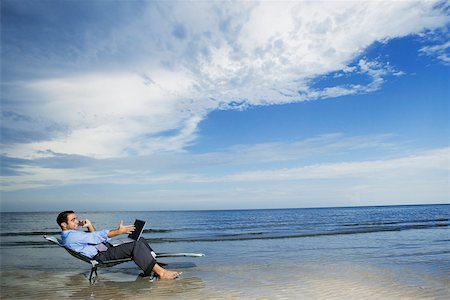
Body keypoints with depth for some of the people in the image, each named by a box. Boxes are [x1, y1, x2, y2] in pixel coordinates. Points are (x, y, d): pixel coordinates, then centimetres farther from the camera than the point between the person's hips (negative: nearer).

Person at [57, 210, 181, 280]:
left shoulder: (73, 234, 23)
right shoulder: (71, 235, -10)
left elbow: (94, 237, 30)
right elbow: (96, 237, -18)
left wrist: (89, 225, 12)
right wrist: (119, 231, -19)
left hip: (107, 249, 11)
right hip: (101, 256, -11)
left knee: (140, 240, -1)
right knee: (136, 245, -27)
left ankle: (152, 268, -9)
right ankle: (161, 272, -27)